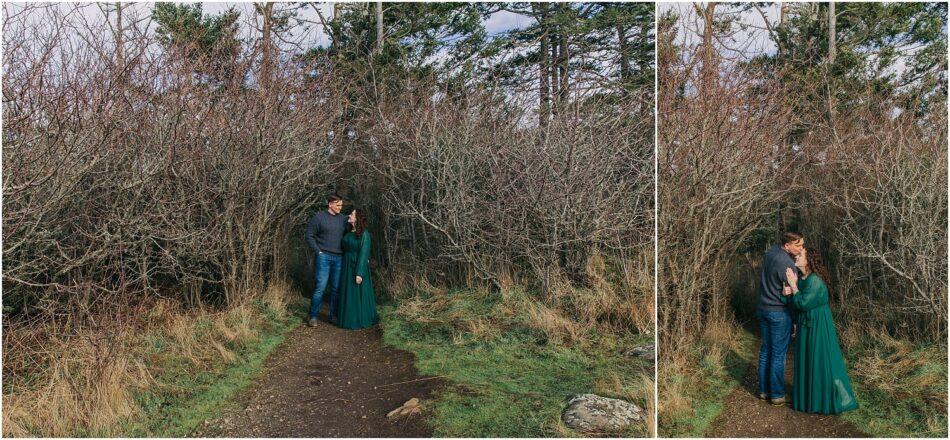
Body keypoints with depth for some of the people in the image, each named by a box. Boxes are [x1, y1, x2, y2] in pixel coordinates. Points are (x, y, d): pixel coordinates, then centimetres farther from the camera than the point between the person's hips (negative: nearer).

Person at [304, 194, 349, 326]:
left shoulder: (343, 219, 10)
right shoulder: (319, 217, -3)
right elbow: (309, 235, -2)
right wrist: (318, 251, -7)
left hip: (339, 258, 5)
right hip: (324, 257, -4)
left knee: (336, 288, 8)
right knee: (320, 287, -7)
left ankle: (334, 316, 18)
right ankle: (313, 316, 3)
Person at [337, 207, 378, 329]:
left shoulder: (364, 234, -15)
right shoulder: (348, 232, 8)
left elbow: (363, 254, -18)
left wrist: (359, 274, -22)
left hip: (358, 267, -8)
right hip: (347, 268, 8)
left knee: (358, 294, 0)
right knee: (348, 294, 12)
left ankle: (360, 320, 11)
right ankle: (350, 318, 24)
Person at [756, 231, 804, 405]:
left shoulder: (771, 251, 3)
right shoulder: (787, 264, -22)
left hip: (762, 309, 8)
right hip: (779, 313, -8)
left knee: (766, 350, 15)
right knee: (778, 354, 2)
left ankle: (764, 390, 23)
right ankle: (777, 395, 11)